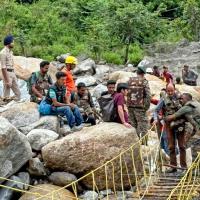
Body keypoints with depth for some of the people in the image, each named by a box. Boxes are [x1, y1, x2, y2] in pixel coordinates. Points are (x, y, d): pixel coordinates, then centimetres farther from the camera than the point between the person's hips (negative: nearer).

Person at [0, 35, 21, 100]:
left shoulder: (10, 52, 12)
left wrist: (15, 76, 18)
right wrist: (7, 81, -21)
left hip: (12, 73, 9)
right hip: (7, 73, -9)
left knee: (18, 93, 11)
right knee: (6, 95, -2)